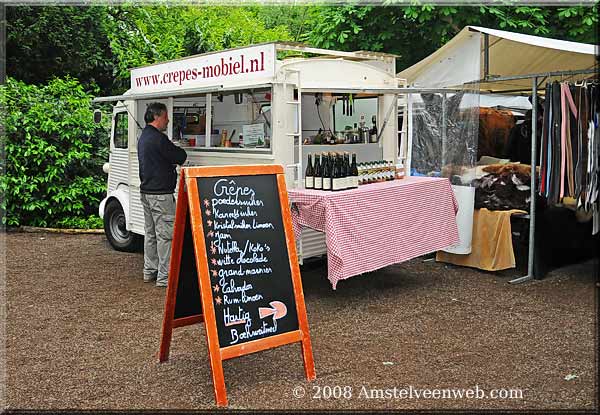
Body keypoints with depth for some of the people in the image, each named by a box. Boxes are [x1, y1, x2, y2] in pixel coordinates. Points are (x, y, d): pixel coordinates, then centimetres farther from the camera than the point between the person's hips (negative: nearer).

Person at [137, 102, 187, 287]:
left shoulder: (143, 137, 14)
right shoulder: (158, 138, -18)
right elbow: (181, 157, -13)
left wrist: (172, 158, 2)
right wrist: (178, 152, 8)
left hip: (146, 192, 10)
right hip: (160, 194, -10)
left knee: (151, 232, 17)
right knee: (165, 235, -6)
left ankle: (149, 271, 25)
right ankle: (164, 276, -3)